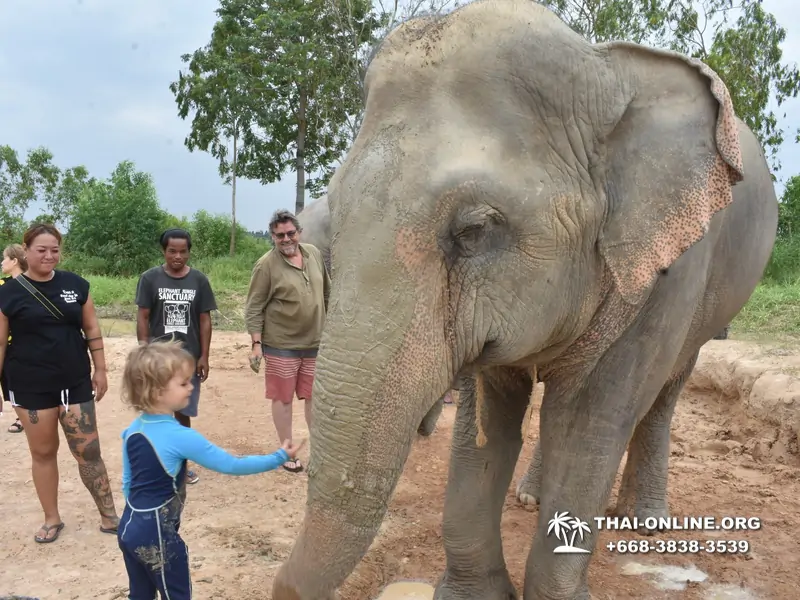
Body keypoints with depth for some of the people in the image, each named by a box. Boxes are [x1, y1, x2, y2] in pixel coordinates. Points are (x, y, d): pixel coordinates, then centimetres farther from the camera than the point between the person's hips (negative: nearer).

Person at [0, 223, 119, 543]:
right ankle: (52, 519, 27)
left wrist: (100, 370, 5)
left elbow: (92, 331, 6)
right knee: (43, 452, 11)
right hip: (31, 387, -1)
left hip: (75, 383, 1)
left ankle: (109, 516, 14)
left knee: (88, 451, 4)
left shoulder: (75, 284, 0)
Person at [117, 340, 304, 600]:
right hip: (157, 535, -7)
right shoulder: (181, 437, -23)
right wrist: (278, 457, -12)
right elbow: (230, 465, -19)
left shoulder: (132, 431, 0)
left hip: (129, 528, 7)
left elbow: (127, 483, 10)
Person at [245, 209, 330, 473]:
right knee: (283, 398, 8)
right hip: (281, 345, -4)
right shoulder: (266, 265, -13)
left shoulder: (314, 254, 3)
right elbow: (254, 309, -10)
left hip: (316, 342, 5)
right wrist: (256, 344, -14)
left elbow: (326, 293, 14)